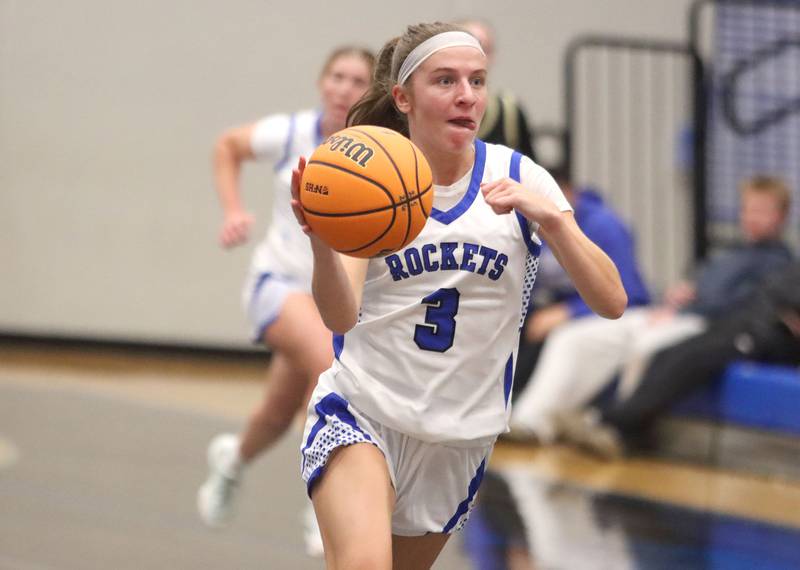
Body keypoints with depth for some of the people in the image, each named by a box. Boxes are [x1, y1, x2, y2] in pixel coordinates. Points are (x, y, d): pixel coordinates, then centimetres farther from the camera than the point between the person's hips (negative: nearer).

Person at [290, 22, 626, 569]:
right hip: (359, 414, -3)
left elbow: (611, 300, -14)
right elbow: (341, 315, -23)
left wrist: (549, 216, -29)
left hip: (461, 436, 3)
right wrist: (321, 241, -43)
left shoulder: (519, 178, -5)